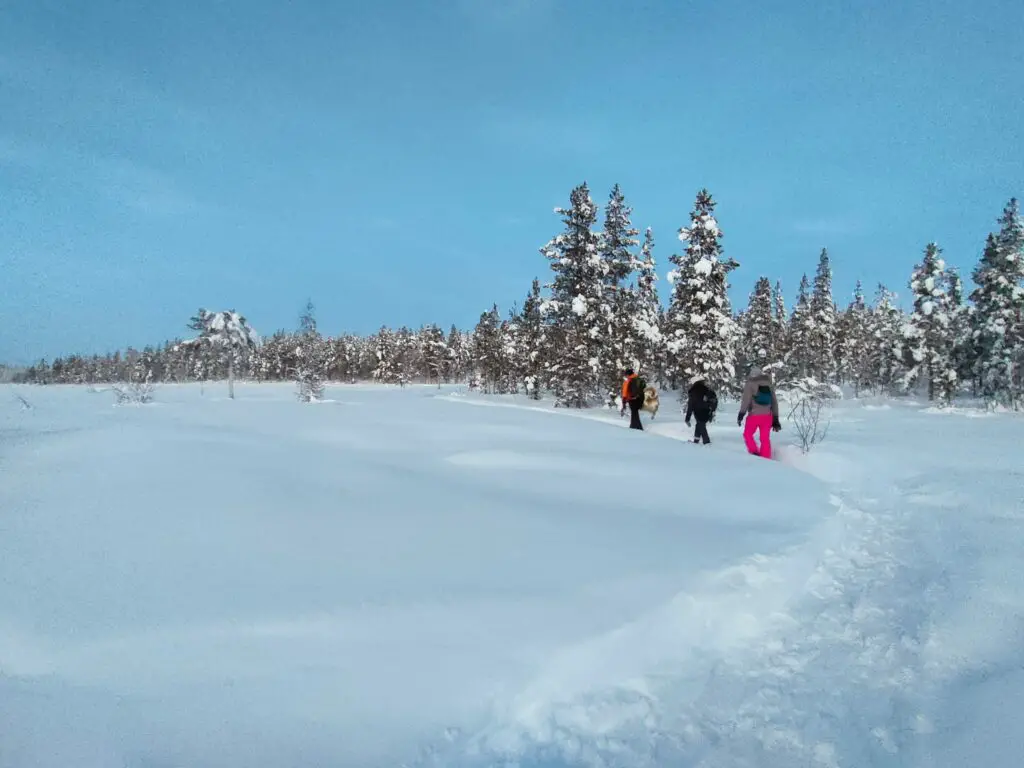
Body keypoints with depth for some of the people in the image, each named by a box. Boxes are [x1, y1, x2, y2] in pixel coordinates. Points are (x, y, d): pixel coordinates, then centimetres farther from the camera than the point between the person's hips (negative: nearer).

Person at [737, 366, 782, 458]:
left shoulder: (750, 384, -3)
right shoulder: (769, 385, 13)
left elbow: (746, 400, -13)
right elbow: (774, 403, 14)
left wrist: (741, 414, -11)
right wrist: (775, 419, 17)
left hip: (754, 415, -4)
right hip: (767, 416, 4)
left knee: (747, 434, 14)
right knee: (765, 439, 10)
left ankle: (755, 453, -3)